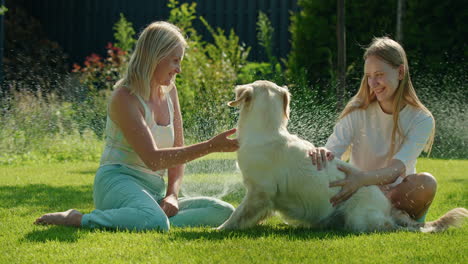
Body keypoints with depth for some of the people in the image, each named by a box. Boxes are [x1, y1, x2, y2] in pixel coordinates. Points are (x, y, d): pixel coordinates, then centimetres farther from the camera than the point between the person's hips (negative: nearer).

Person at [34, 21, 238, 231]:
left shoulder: (169, 92, 13)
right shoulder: (125, 98, -12)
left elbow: (177, 153, 15)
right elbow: (153, 159, -22)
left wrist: (172, 194, -3)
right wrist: (211, 147, -26)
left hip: (154, 191, 8)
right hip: (118, 183, -7)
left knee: (223, 212, -11)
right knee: (156, 222, -41)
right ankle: (73, 219, -22)